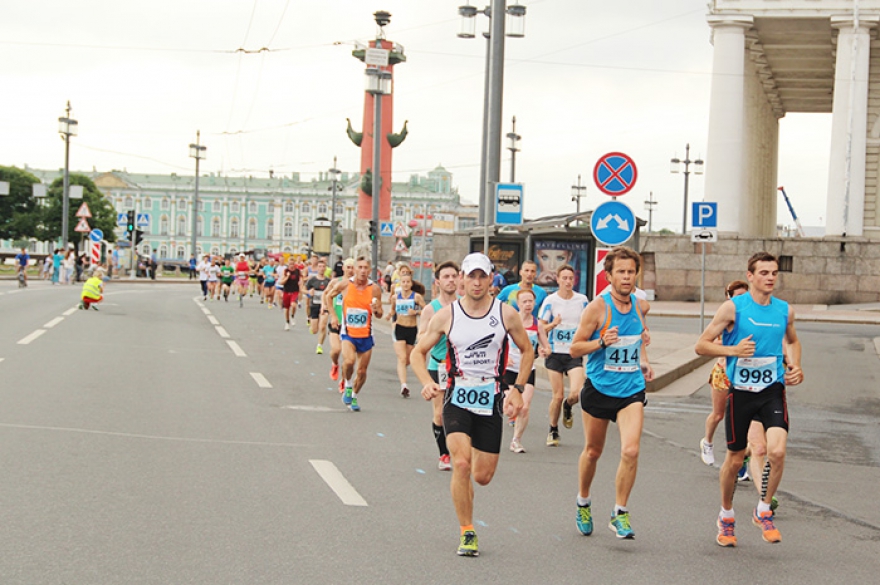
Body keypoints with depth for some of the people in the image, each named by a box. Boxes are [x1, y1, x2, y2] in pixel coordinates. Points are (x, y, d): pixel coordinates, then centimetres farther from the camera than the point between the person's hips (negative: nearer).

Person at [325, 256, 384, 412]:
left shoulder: (375, 289, -6)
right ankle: (348, 386, 1)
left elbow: (379, 315, 1)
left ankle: (354, 397, 33)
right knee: (349, 361, -27)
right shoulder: (344, 285, -8)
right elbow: (328, 296, 11)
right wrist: (332, 315, 3)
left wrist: (376, 310, -22)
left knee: (362, 371, 8)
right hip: (348, 333, -2)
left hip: (366, 335, 2)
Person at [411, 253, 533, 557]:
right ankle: (467, 534, -7)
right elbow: (418, 352, 7)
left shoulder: (506, 313, -1)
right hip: (457, 398, -1)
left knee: (483, 476, 4)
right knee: (462, 463, -21)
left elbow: (527, 351, 12)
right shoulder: (446, 316, -2)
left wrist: (517, 389, 1)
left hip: (491, 401, 1)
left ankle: (461, 485, 42)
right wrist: (427, 382, -11)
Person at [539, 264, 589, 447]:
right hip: (554, 353, -1)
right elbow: (541, 328, -1)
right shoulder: (550, 300, -2)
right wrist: (553, 324, -21)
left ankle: (568, 407, 21)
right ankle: (553, 431, 19)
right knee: (558, 395, -2)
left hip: (574, 354, 1)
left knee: (576, 393, -16)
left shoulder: (582, 300, 4)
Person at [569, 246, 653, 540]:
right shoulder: (597, 308, -12)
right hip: (598, 389, -2)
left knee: (630, 451, -15)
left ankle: (620, 513, 0)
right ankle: (583, 502, 38)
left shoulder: (641, 306, 2)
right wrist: (602, 342, -24)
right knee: (593, 451, 12)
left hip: (631, 390, 2)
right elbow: (574, 348, -8)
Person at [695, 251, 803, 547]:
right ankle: (726, 516, 31)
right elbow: (701, 345, -6)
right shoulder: (733, 307, -7)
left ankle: (764, 510, 5)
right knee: (735, 459, 8)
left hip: (773, 390, 2)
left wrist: (794, 366, 9)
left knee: (777, 451, -18)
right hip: (740, 391, -2)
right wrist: (734, 350, -20)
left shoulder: (785, 310, 5)